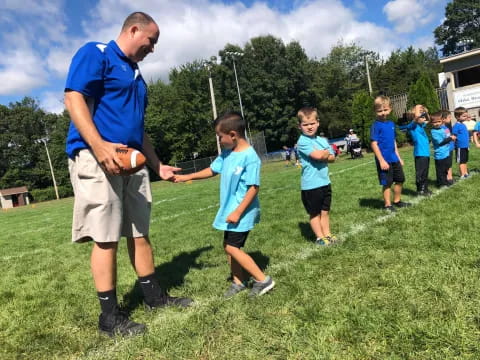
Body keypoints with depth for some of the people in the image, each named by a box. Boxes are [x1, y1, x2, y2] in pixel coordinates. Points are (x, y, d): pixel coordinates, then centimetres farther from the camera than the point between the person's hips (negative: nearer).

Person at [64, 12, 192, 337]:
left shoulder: (136, 75, 25)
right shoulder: (95, 53, 1)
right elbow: (74, 98, -13)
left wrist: (158, 165, 25)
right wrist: (99, 146, -27)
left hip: (132, 161, 8)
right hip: (97, 158, -8)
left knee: (140, 233, 12)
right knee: (106, 238, -5)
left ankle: (155, 296, 24)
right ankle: (110, 316, 7)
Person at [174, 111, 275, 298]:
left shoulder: (250, 157, -21)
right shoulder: (226, 153, 5)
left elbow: (254, 187, -22)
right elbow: (212, 170, 18)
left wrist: (238, 212, -22)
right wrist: (186, 177, 16)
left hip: (242, 212, -9)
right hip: (230, 209, 9)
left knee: (231, 247, -7)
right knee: (231, 246, 15)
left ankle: (263, 280, 3)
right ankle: (238, 282, 31)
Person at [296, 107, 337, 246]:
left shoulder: (323, 140, 9)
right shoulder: (302, 141, -13)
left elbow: (332, 157, 6)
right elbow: (317, 155, -24)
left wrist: (322, 155, -13)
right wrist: (326, 152, -4)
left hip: (325, 182, 7)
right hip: (311, 184, -6)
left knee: (325, 211, 16)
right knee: (315, 213, 7)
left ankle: (327, 234, 27)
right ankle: (320, 237, 17)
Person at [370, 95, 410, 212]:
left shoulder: (391, 123, 10)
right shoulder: (376, 125, -12)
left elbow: (393, 142, 17)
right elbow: (374, 144, -16)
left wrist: (398, 157, 17)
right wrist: (381, 160, -20)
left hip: (394, 158, 8)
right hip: (384, 159, -8)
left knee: (400, 179, 16)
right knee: (387, 183, 1)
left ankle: (397, 201, 32)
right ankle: (388, 205, 15)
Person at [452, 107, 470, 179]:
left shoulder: (463, 125, 10)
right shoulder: (456, 126, -15)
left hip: (465, 146, 8)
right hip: (460, 147, -8)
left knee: (465, 161, 16)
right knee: (461, 162, 0)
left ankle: (466, 174, 25)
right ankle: (462, 175, 5)